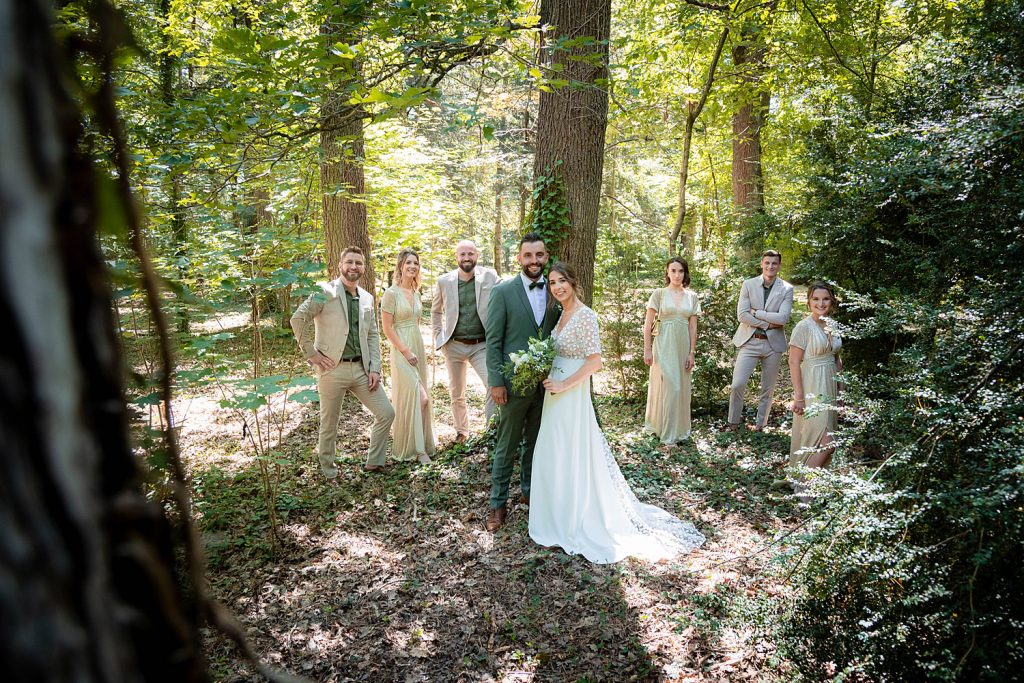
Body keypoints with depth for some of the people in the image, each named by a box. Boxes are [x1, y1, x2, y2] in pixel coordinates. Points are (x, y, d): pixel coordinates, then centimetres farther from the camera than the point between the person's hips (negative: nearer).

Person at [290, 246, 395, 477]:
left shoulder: (367, 298, 12)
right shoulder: (326, 292, -8)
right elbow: (298, 319, -12)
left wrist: (375, 368, 4)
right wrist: (311, 353, -12)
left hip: (361, 368, 6)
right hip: (333, 369, -5)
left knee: (386, 413, 3)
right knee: (329, 424, 7)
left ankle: (374, 462, 20)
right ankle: (328, 469, 29)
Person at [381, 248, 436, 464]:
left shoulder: (416, 293, 11)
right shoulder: (391, 293, -11)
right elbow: (386, 327, -14)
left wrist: (418, 349, 11)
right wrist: (406, 351, -15)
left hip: (418, 347, 7)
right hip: (402, 350, -7)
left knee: (419, 397, 10)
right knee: (411, 397, -7)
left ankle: (419, 444, 21)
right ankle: (412, 447, 5)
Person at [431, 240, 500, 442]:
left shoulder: (490, 276, -5)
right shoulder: (444, 281, 1)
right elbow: (435, 310, 16)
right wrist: (438, 336, 8)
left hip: (482, 345, -2)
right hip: (453, 346, 2)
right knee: (456, 393, 13)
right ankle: (461, 431, 33)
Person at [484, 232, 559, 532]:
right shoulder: (503, 291, -7)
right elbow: (493, 340, -8)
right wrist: (496, 382, -13)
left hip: (546, 382, 4)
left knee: (535, 442, 18)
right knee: (506, 446, 5)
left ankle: (529, 491, 36)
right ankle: (498, 504, 18)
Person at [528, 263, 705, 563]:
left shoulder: (585, 316, -17)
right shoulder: (562, 315, 9)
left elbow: (594, 362, -21)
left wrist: (562, 386, -19)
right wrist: (550, 380, 5)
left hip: (572, 397, -9)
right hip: (555, 394, 9)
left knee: (573, 457, 3)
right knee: (554, 457, 17)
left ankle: (575, 523, 19)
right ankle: (561, 515, 34)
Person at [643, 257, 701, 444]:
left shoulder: (692, 297, 7)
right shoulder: (659, 294, -3)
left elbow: (693, 327, 6)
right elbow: (648, 324, -4)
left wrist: (691, 352, 1)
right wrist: (647, 350, -8)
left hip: (683, 346, 4)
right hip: (664, 345, -4)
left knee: (682, 387, 10)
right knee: (669, 386, -5)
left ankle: (679, 428, 25)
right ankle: (667, 431, 9)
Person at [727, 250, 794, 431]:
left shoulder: (787, 289, -1)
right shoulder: (748, 285, 0)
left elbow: (783, 318, -13)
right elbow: (742, 314, -9)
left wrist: (756, 312, -13)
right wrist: (768, 323, -13)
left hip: (773, 343, 1)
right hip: (749, 341, -1)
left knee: (768, 389, 10)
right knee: (738, 384, -6)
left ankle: (760, 424, 26)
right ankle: (733, 423, 10)